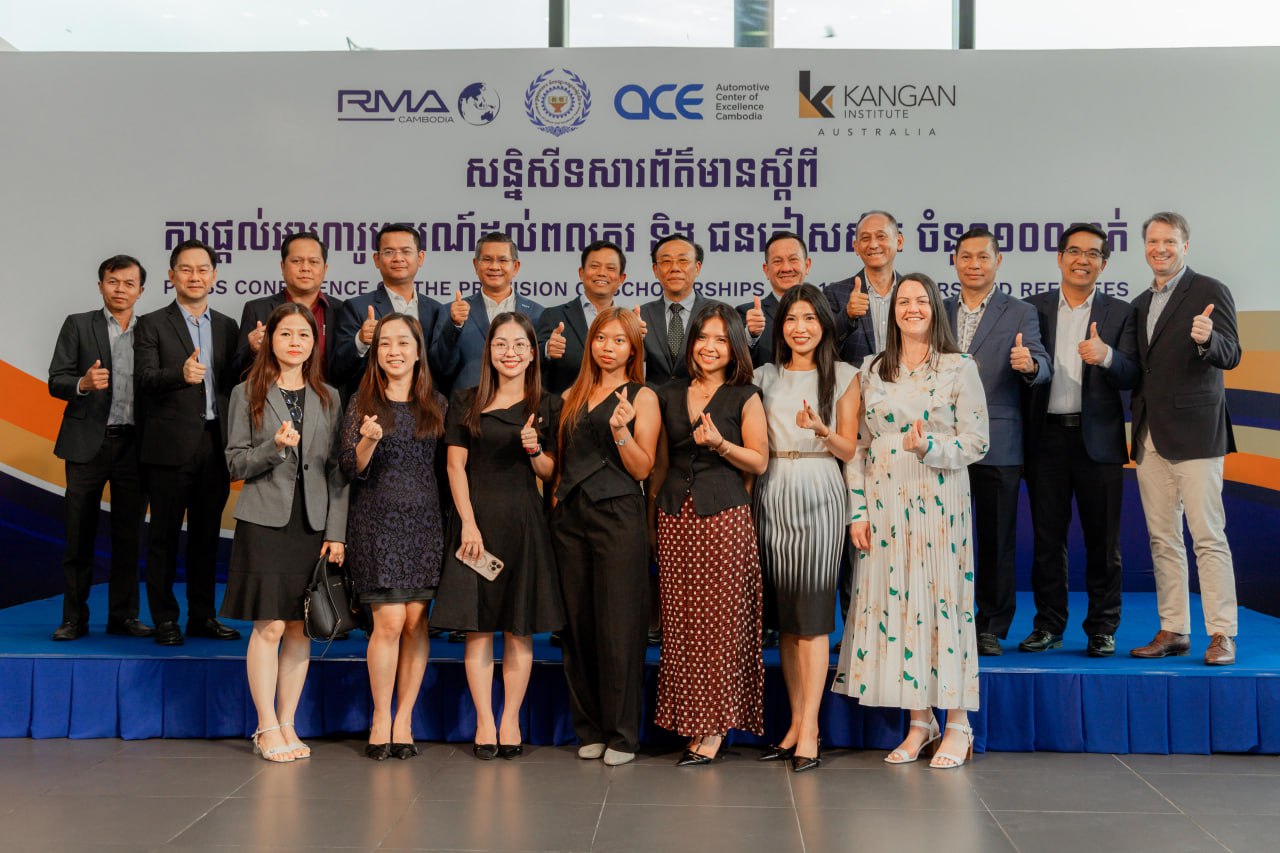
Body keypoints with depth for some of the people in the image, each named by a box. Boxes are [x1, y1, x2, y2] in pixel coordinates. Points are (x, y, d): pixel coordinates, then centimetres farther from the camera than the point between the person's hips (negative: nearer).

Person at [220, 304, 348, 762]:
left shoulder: (329, 397, 10)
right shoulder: (247, 394, 4)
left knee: (300, 627, 5)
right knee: (269, 626, -4)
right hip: (265, 523, -2)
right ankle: (267, 728, 6)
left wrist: (337, 531, -1)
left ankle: (287, 725, 15)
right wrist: (274, 447, -18)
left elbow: (337, 470, 7)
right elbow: (235, 464, 1)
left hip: (313, 525, 3)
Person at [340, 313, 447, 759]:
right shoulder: (363, 403, 3)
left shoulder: (437, 404, 10)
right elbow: (352, 469, -2)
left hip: (425, 523, 2)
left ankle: (404, 719, 11)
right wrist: (367, 441, -22)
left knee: (416, 622, 1)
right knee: (389, 621, -7)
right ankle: (380, 719, 8)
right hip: (377, 522, -2)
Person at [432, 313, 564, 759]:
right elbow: (456, 465, 1)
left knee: (520, 629, 3)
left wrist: (534, 451, -14)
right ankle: (484, 722, 7)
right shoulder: (466, 402, 6)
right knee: (478, 626, 0)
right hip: (476, 517, 0)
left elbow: (550, 472, 8)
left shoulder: (548, 405, 8)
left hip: (524, 521, 1)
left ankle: (510, 720, 11)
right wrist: (468, 522, -10)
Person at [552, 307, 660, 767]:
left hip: (618, 516, -5)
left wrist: (620, 431, -19)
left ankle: (622, 735, 3)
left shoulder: (642, 397, 3)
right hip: (570, 517, 5)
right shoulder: (573, 396, 17)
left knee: (618, 626, -5)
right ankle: (590, 729, 15)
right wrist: (557, 495, 6)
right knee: (578, 624, 5)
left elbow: (643, 468, -4)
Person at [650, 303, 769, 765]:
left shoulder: (745, 397, 2)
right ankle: (688, 720, 12)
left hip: (724, 518, -4)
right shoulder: (669, 395, 13)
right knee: (680, 621, 3)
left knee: (720, 621, -4)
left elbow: (759, 461, 0)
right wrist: (651, 505, 14)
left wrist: (719, 443, -15)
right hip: (675, 516, 4)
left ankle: (715, 726, 4)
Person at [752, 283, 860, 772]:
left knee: (811, 613, -7)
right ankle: (796, 723, 12)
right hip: (772, 497, 3)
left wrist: (820, 429, -17)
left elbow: (848, 451, 1)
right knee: (784, 616, 5)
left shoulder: (844, 377, 4)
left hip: (818, 497, -3)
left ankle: (809, 731, -5)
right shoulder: (765, 377, 13)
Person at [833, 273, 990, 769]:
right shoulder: (872, 371, 10)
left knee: (941, 598, -3)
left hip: (939, 500, -3)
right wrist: (857, 510, 2)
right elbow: (857, 445, 9)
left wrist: (930, 448, -20)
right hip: (884, 502, 3)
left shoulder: (960, 369, 1)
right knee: (893, 601, 3)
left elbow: (977, 442, -2)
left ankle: (957, 726, 9)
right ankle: (919, 721, 15)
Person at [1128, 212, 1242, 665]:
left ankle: (1222, 635, -1)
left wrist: (1207, 339, -31)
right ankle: (1173, 630, 14)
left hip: (1194, 433, -6)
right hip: (1150, 436, 7)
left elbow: (1231, 355, -13)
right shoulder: (1141, 304, 17)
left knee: (1208, 536, -7)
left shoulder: (1210, 292, -2)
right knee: (1162, 538, 8)